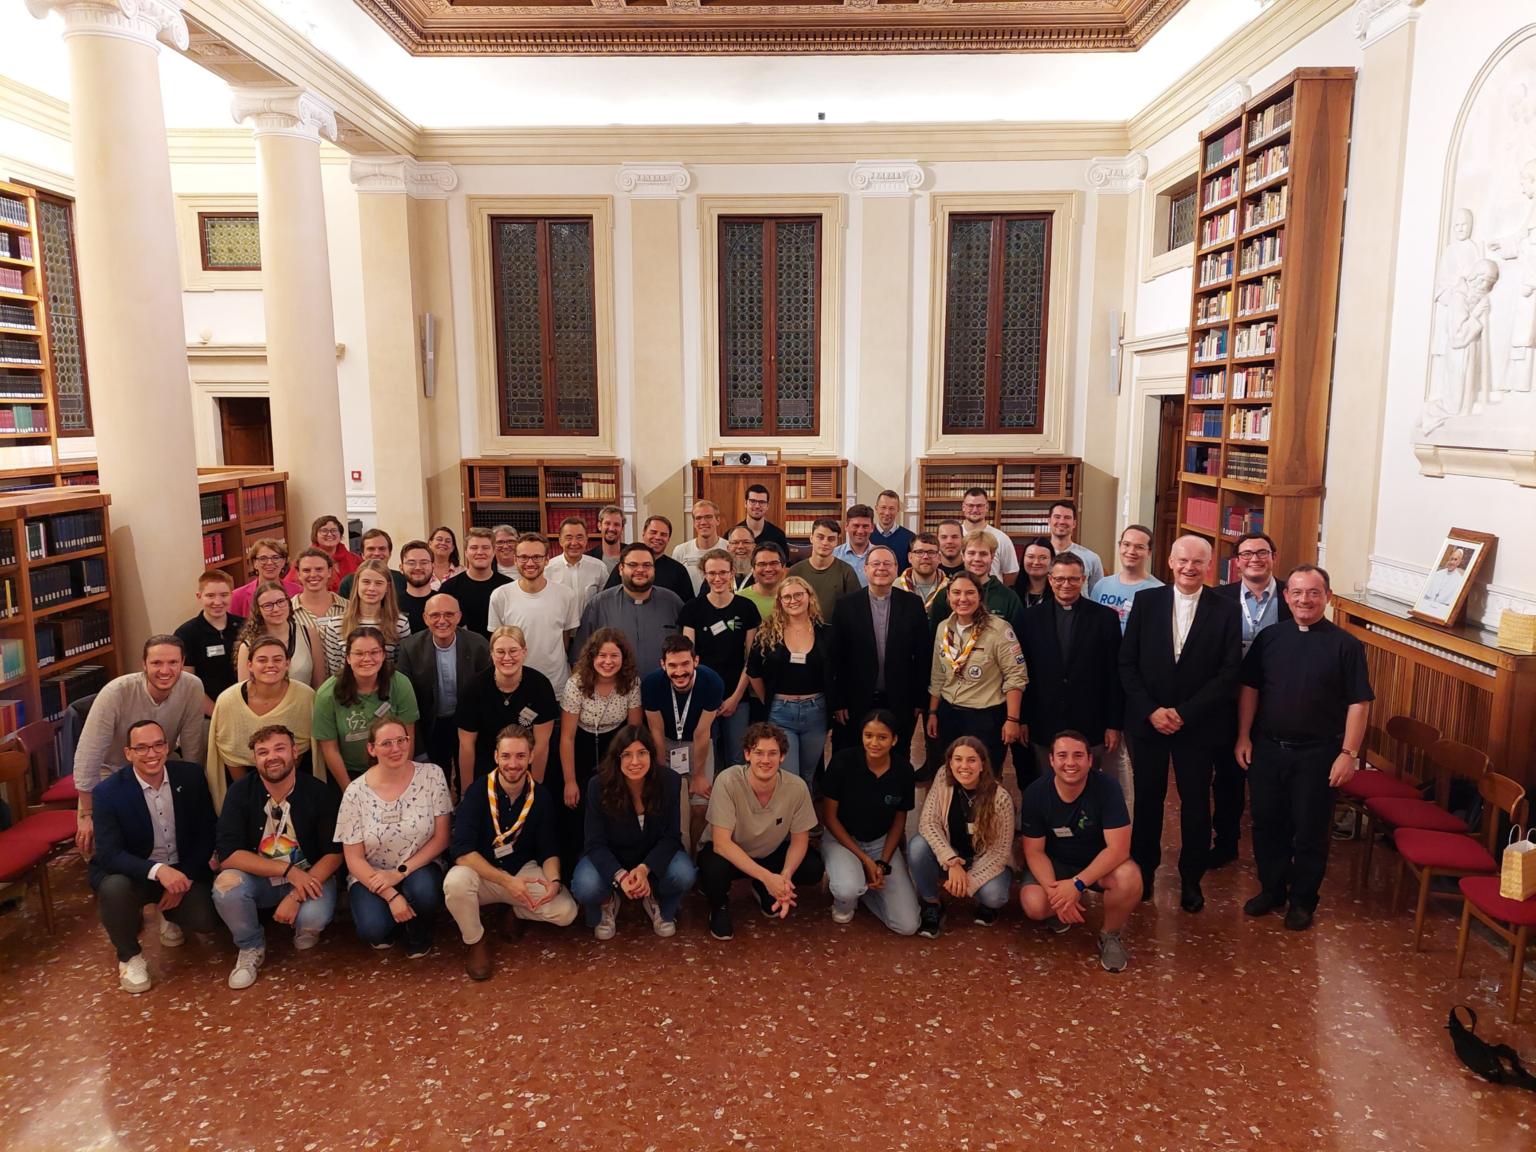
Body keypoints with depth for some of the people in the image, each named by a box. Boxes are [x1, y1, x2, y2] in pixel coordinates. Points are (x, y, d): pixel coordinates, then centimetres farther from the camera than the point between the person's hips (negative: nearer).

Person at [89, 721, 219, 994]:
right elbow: (109, 854, -24)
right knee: (114, 888, -34)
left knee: (205, 920, -20)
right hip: (134, 872, -1)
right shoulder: (108, 792, -17)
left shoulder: (191, 776, -9)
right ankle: (129, 955, -4)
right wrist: (158, 870, -40)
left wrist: (184, 878, -14)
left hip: (183, 870, 2)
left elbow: (206, 833, -2)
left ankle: (170, 913, 20)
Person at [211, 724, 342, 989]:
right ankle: (251, 948, -1)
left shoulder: (320, 792, -12)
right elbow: (227, 854, -17)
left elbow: (334, 853, -11)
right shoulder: (240, 792, -10)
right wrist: (288, 871, -27)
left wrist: (296, 896, -25)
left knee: (314, 919, -32)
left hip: (309, 876, -2)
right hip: (258, 878, 2)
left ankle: (304, 931, 9)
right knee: (225, 884, -29)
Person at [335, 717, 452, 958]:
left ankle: (418, 935, 3)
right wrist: (391, 896, -18)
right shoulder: (356, 792, -11)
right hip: (372, 876, 0)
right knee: (372, 930, -27)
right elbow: (354, 858, -7)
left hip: (418, 868, 0)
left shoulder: (432, 775, -10)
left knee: (424, 891, -33)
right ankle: (388, 927, 12)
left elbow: (441, 838, -7)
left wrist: (400, 873, -17)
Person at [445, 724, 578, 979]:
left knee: (566, 911, -21)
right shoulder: (477, 793, -17)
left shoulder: (542, 796, -8)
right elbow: (462, 851, -25)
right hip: (482, 873, -2)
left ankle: (516, 912, 12)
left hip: (524, 871, 2)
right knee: (455, 882, -36)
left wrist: (554, 880, -26)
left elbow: (549, 850, -2)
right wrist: (507, 881, -35)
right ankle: (476, 942, -7)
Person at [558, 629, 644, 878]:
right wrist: (569, 782, -14)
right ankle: (568, 869, 17)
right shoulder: (576, 684, -22)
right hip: (581, 748, -1)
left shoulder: (632, 683, -17)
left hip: (614, 746, 1)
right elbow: (567, 736, -16)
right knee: (574, 811, -5)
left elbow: (635, 729, -6)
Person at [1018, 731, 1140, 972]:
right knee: (1034, 906, -27)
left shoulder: (1106, 787, -23)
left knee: (1129, 878, -34)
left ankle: (1110, 936, -4)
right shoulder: (1035, 793, -18)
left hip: (1100, 863, -1)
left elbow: (1118, 848, -27)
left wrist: (1077, 884, -35)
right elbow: (1034, 851, -11)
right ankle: (1069, 905, 11)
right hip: (1055, 863, 1)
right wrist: (1054, 890, -29)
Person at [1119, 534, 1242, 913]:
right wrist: (1151, 710, -11)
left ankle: (1191, 878, 27)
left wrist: (1183, 713, -13)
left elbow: (1229, 675, -7)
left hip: (1198, 725, -1)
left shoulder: (1225, 612, -3)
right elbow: (1126, 663, -1)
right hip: (1147, 721, 1)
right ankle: (1142, 870, 27)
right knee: (1147, 799, 10)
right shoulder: (1146, 601, 0)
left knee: (1195, 803, 10)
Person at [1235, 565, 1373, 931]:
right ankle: (1271, 888, 31)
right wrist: (1244, 736, 2)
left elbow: (1359, 704, -7)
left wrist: (1349, 753, -12)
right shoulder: (1269, 637, 2)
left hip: (1317, 754, -3)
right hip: (1267, 748, 3)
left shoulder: (1346, 645, -7)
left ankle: (1303, 900, 25)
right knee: (1267, 824, 13)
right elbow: (1249, 688, 6)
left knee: (1310, 831, 8)